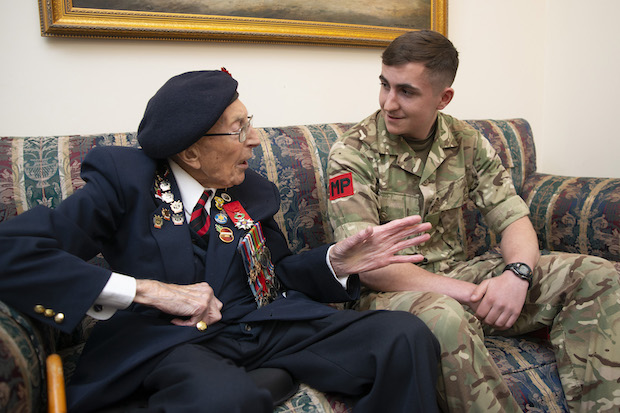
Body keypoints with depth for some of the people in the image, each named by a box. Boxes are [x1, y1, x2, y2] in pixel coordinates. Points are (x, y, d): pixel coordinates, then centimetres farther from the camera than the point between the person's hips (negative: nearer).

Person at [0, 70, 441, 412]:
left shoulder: (253, 192, 10)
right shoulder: (126, 181, -6)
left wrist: (335, 262, -1)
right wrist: (148, 290, -22)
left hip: (264, 324, 6)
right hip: (170, 340, -5)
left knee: (406, 336, -13)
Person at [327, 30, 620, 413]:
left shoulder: (468, 143, 4)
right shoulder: (352, 154, -12)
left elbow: (514, 217, 3)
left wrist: (516, 274, -21)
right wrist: (463, 292, -25)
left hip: (457, 274, 5)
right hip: (390, 290, -5)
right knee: (446, 318, -41)